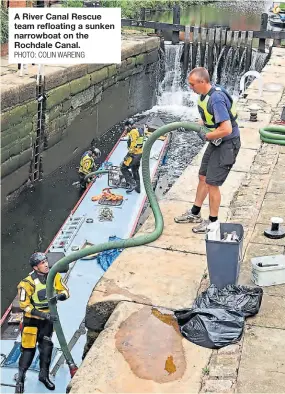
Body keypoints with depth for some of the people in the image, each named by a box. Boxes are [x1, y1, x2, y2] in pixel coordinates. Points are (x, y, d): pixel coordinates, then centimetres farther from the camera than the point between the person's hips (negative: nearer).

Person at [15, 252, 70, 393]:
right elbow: (25, 305, -20)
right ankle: (20, 377, 16)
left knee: (46, 347, 10)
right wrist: (43, 315, -26)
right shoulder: (28, 282, -23)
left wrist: (58, 296, -29)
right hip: (32, 319, -4)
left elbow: (65, 291, -5)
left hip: (48, 318, 4)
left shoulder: (54, 276, -10)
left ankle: (44, 375, 27)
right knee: (28, 348, -2)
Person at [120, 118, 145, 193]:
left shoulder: (133, 132, -18)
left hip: (134, 154, -10)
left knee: (124, 168, -2)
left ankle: (132, 184, -8)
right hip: (140, 153, 10)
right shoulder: (140, 130, 12)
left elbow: (132, 146, -24)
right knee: (135, 170, 21)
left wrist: (128, 155, -21)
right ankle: (137, 188, 26)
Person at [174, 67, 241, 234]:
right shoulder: (206, 93, 1)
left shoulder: (216, 99, -30)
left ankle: (213, 222, 14)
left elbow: (226, 129, -34)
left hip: (227, 144, -10)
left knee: (212, 183, -3)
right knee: (203, 177, 18)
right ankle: (195, 213, 33)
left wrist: (207, 136, -20)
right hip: (216, 142, 10)